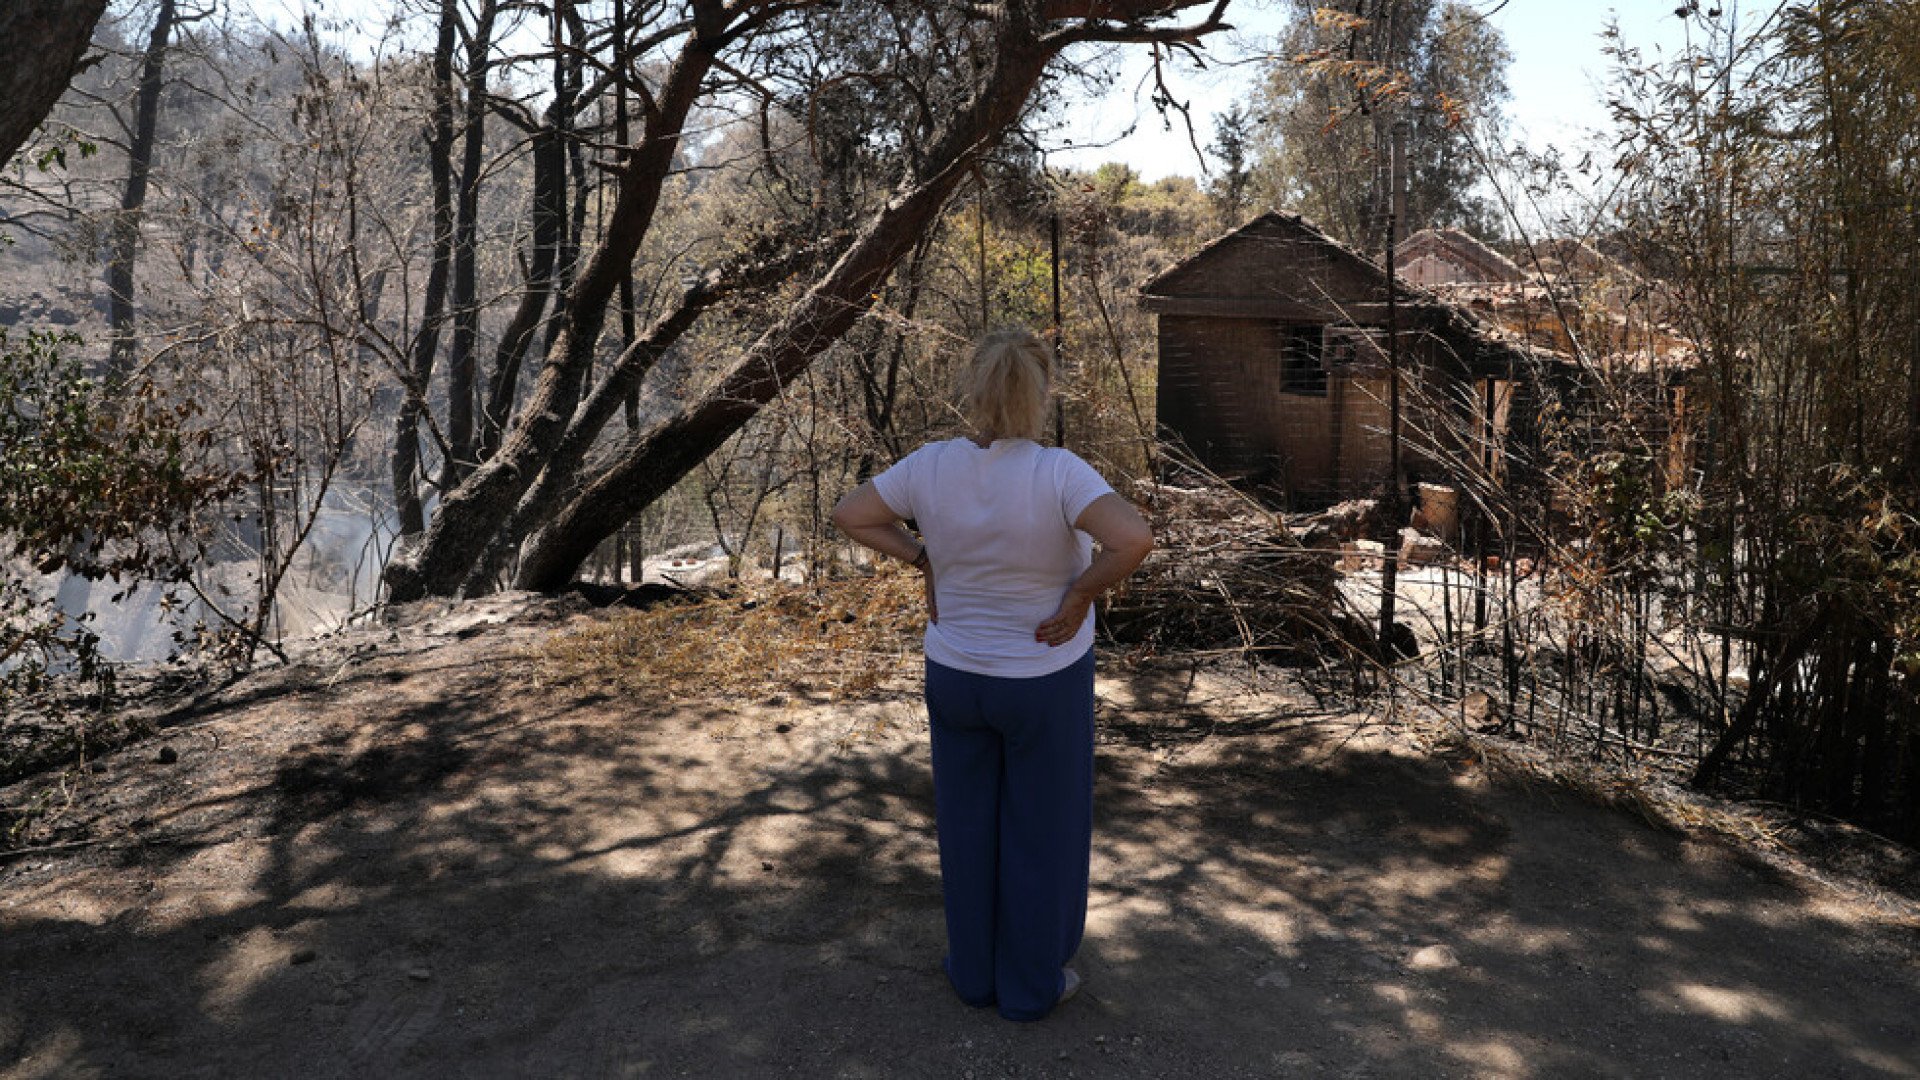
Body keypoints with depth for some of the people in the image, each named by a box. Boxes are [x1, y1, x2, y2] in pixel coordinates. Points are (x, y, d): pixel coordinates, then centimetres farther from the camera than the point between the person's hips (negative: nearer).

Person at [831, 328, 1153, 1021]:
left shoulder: (931, 467, -12)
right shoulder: (1057, 474, -24)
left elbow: (849, 514, -2)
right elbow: (1134, 540, -36)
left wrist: (924, 561, 1)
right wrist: (1083, 594, -20)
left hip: (955, 674, 4)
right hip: (1045, 684, -3)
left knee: (969, 826, 20)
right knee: (1042, 832, 14)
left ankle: (975, 970, 35)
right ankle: (1031, 984, 29)